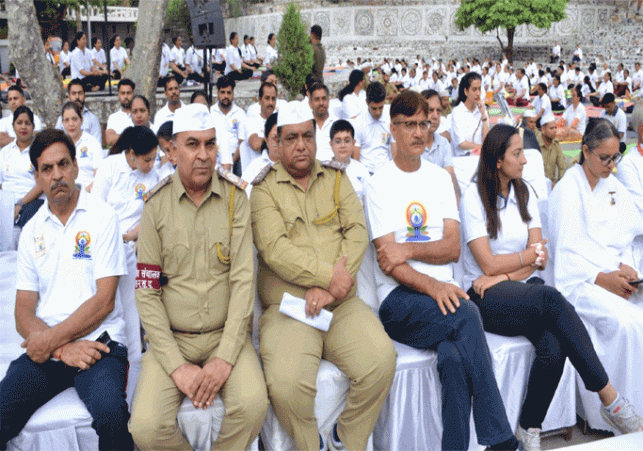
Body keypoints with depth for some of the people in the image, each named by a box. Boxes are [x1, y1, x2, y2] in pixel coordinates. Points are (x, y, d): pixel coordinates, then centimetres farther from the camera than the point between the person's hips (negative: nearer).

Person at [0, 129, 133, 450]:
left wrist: (52, 339, -9)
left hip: (98, 343, -3)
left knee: (110, 414, -31)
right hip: (45, 351, 4)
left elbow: (104, 301, -4)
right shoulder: (31, 231, 14)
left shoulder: (102, 216, 2)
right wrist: (63, 349, -8)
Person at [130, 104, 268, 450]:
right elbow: (147, 292, -4)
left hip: (226, 335, 0)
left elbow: (243, 280, -6)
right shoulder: (156, 205, -1)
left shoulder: (235, 199, -1)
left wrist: (226, 357, -15)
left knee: (253, 404, -26)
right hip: (171, 338, 0)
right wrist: (177, 366, -12)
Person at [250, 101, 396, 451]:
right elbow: (275, 249, -9)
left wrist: (330, 288, -11)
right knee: (286, 383, -28)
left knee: (381, 361, -22)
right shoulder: (265, 189, 5)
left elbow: (357, 232, 2)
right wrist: (329, 274, -16)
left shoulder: (337, 179, 15)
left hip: (342, 304, 3)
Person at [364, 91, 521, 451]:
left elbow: (453, 248, 6)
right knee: (467, 314, -31)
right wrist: (431, 285, -23)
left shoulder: (440, 177, 18)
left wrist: (410, 249, -11)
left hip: (443, 290, 3)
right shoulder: (380, 184, 4)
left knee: (454, 357, -31)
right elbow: (389, 263, -7)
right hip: (399, 299, -3)